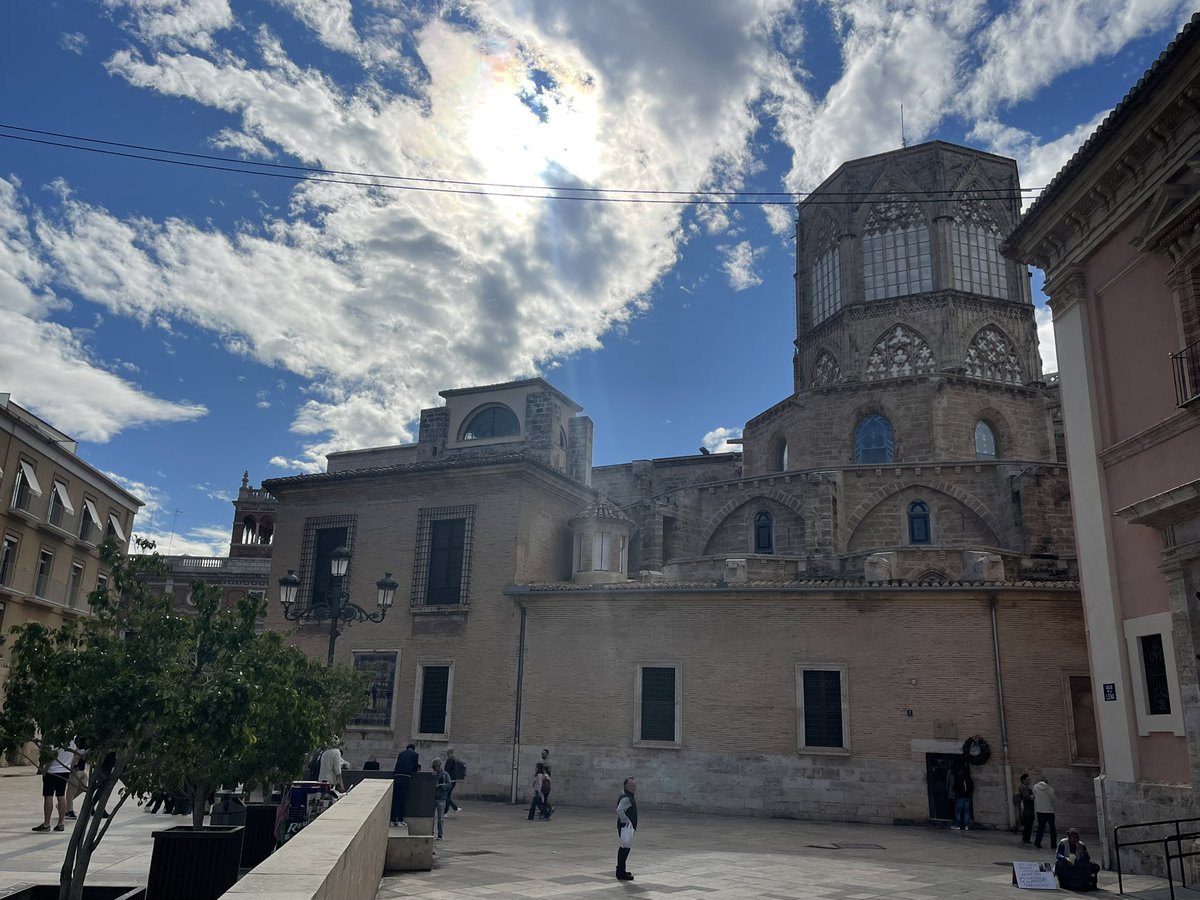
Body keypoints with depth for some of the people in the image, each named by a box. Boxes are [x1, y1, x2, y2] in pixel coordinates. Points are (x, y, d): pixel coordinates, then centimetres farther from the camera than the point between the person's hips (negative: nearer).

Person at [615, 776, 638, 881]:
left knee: (624, 848, 19)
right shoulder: (626, 798, -19)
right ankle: (621, 872, -4)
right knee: (625, 848, -9)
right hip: (625, 827, -11)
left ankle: (621, 870, 30)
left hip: (629, 827, 11)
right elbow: (619, 811, -31)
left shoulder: (631, 797, 14)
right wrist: (627, 821, -23)